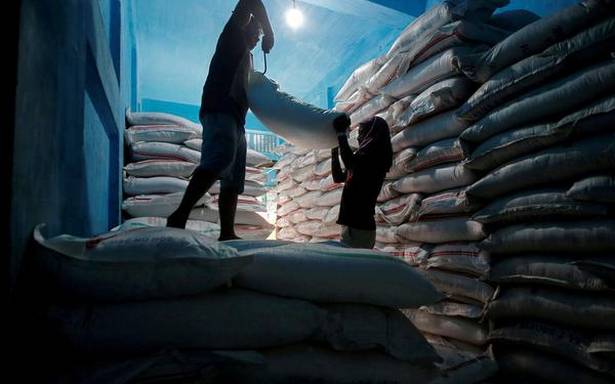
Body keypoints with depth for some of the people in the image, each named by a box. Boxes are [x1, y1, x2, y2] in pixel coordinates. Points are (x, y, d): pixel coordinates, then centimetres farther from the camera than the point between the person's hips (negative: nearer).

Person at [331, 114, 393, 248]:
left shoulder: (373, 155, -8)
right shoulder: (365, 159, 21)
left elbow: (350, 163, -29)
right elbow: (338, 177, 29)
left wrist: (341, 133, -15)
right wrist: (335, 151, 23)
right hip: (354, 224, 10)